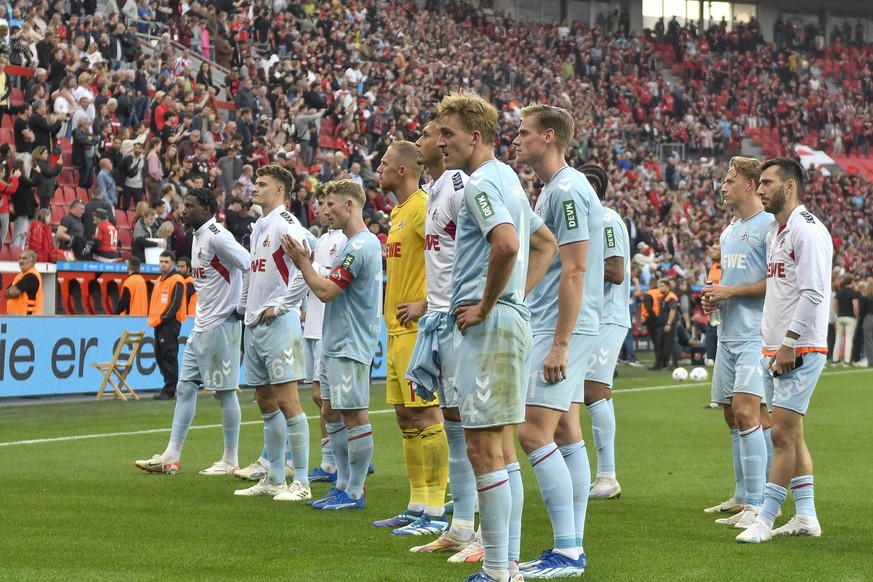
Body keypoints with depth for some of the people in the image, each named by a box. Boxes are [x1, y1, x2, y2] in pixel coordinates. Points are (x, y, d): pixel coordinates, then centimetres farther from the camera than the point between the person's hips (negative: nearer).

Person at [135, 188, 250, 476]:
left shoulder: (216, 236, -15)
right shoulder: (197, 236, 14)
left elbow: (250, 267, -22)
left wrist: (242, 307, -15)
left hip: (221, 325, -10)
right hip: (201, 325, 10)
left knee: (225, 391, -2)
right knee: (185, 387, 8)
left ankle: (230, 460, 7)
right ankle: (171, 457, 9)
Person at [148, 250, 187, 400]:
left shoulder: (176, 281, -9)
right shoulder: (159, 280, 18)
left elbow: (176, 303, -17)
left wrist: (164, 318, -17)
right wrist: (153, 318, 10)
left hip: (170, 324, -9)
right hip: (158, 324, 9)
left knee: (169, 357, -9)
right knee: (160, 356, 10)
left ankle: (170, 391, -8)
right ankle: (169, 387, 17)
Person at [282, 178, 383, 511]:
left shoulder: (360, 247, -18)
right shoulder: (358, 244, 15)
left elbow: (325, 291, -20)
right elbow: (332, 288, 20)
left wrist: (303, 263, -8)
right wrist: (306, 264, 11)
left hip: (350, 346, -11)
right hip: (335, 343, 11)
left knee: (354, 416, -5)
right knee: (331, 412, 14)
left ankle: (354, 493, 0)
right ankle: (343, 484, 20)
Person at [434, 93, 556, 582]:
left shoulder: (483, 183, -13)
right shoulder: (509, 180, 18)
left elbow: (507, 244, -30)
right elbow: (546, 243, 28)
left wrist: (485, 306, -19)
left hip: (488, 327, -10)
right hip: (513, 319, 10)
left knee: (484, 449, -8)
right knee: (502, 449, 12)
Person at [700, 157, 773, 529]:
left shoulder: (768, 226, -9)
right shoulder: (729, 232, 20)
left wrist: (731, 291, -14)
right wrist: (713, 298, 10)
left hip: (756, 334, -9)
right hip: (728, 334, 10)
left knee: (746, 411, -18)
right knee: (733, 415, 12)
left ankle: (757, 504, -19)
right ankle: (743, 496, 21)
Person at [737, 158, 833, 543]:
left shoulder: (808, 230, -13)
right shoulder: (774, 230, 17)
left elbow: (813, 293, -20)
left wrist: (789, 344, -20)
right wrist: (772, 344, 15)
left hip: (800, 351, -10)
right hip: (775, 349, 10)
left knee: (782, 433, -10)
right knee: (791, 435, 11)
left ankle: (764, 519, -9)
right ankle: (805, 516, 17)